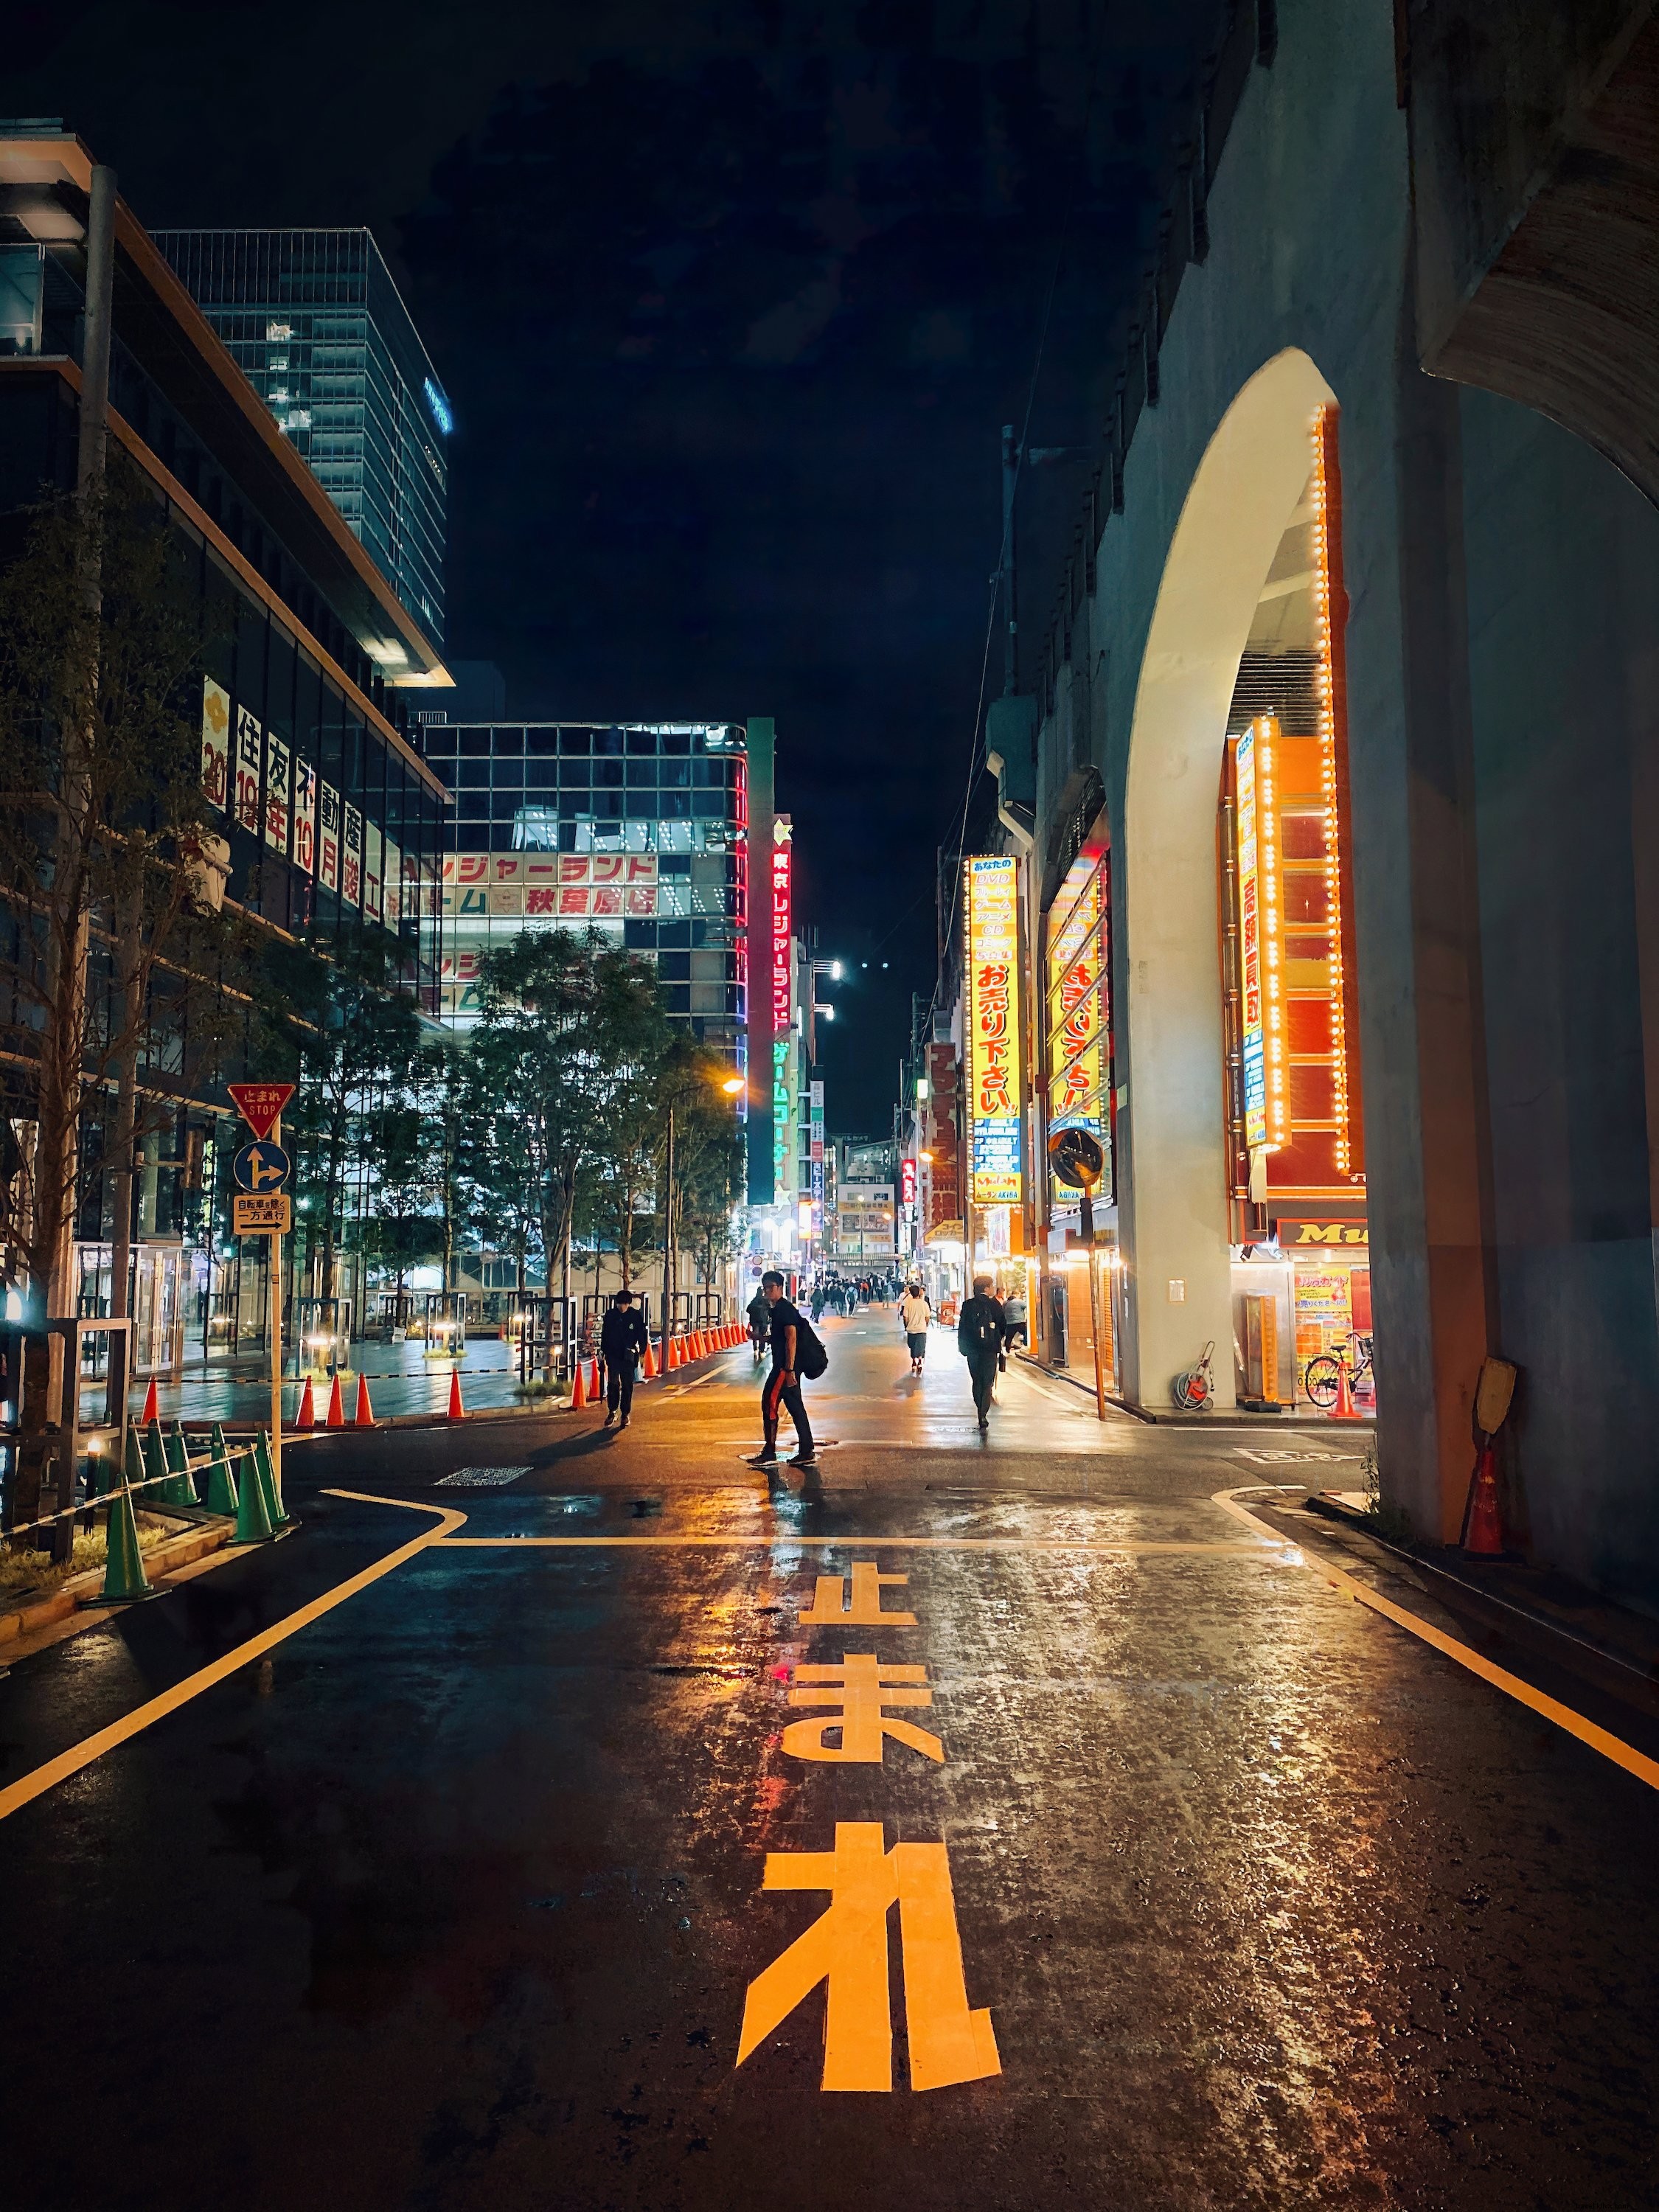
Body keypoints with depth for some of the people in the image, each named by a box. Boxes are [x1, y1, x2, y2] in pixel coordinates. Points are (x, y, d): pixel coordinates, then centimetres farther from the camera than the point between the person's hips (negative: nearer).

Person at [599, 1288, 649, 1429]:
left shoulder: (636, 1315, -3)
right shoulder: (610, 1315, 1)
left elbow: (642, 1334, 3)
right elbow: (604, 1333, 9)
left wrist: (642, 1351, 0)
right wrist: (603, 1351, 8)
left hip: (628, 1356, -1)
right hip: (612, 1354, 1)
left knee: (627, 1385, 3)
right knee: (613, 1383, -4)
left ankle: (625, 1414, 10)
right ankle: (612, 1411, 8)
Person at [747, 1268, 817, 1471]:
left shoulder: (785, 1309, -14)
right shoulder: (779, 1309, 18)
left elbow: (791, 1339, -22)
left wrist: (789, 1370, -26)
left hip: (785, 1367, -10)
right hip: (785, 1367, 10)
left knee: (769, 1404, -7)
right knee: (796, 1408, 10)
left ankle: (769, 1454, -3)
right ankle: (807, 1454, 12)